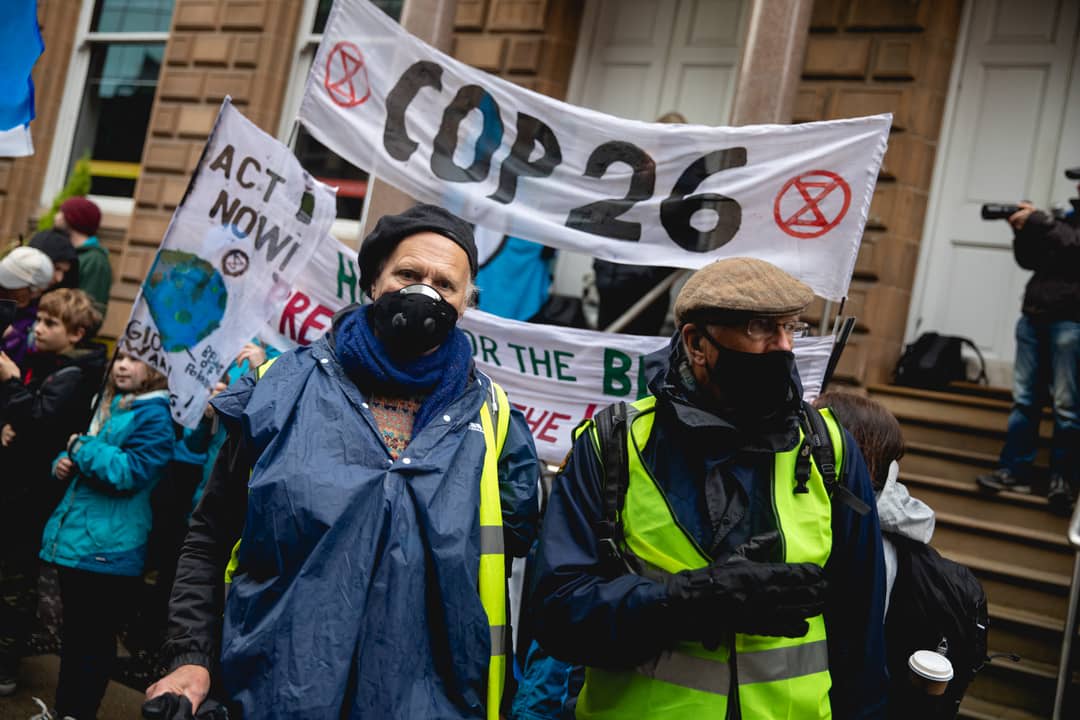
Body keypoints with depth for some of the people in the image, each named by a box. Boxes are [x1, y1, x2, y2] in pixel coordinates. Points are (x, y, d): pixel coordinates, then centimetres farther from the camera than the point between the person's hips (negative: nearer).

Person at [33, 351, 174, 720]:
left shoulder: (155, 416, -12)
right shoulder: (108, 405, 14)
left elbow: (129, 472, -23)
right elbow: (79, 456, 26)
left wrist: (81, 446, -13)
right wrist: (63, 462, 4)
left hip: (107, 548, -8)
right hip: (74, 538, 8)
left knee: (92, 640, 5)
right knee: (73, 634, 20)